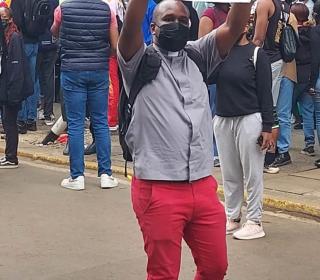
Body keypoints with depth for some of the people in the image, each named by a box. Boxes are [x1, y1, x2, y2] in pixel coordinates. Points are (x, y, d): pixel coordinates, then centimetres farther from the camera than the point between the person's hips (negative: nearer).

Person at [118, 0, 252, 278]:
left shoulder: (198, 57, 15)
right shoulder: (141, 61, 2)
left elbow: (234, 26, 3)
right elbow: (131, 26, -17)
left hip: (204, 186, 5)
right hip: (157, 190, -5)